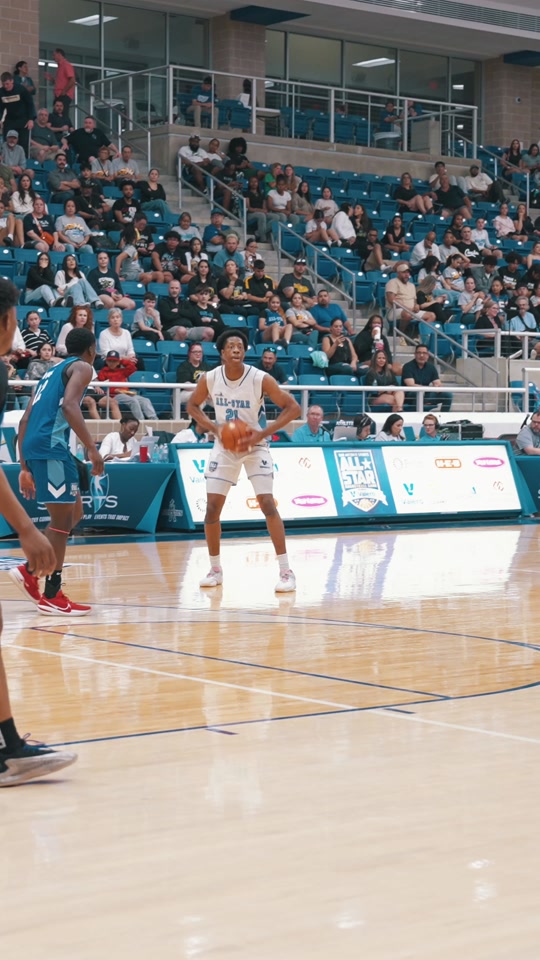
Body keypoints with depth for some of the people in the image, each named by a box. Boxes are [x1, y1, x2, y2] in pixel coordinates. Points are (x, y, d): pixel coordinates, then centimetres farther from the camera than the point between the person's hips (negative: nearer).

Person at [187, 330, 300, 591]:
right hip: (224, 446, 3)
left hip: (254, 446, -3)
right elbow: (192, 406, 6)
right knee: (212, 507, -1)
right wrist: (213, 427, -12)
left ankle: (286, 571, -10)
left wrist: (262, 434, -24)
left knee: (267, 504, -14)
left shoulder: (260, 379, -20)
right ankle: (215, 569, 16)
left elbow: (293, 408, -16)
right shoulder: (209, 379, -12)